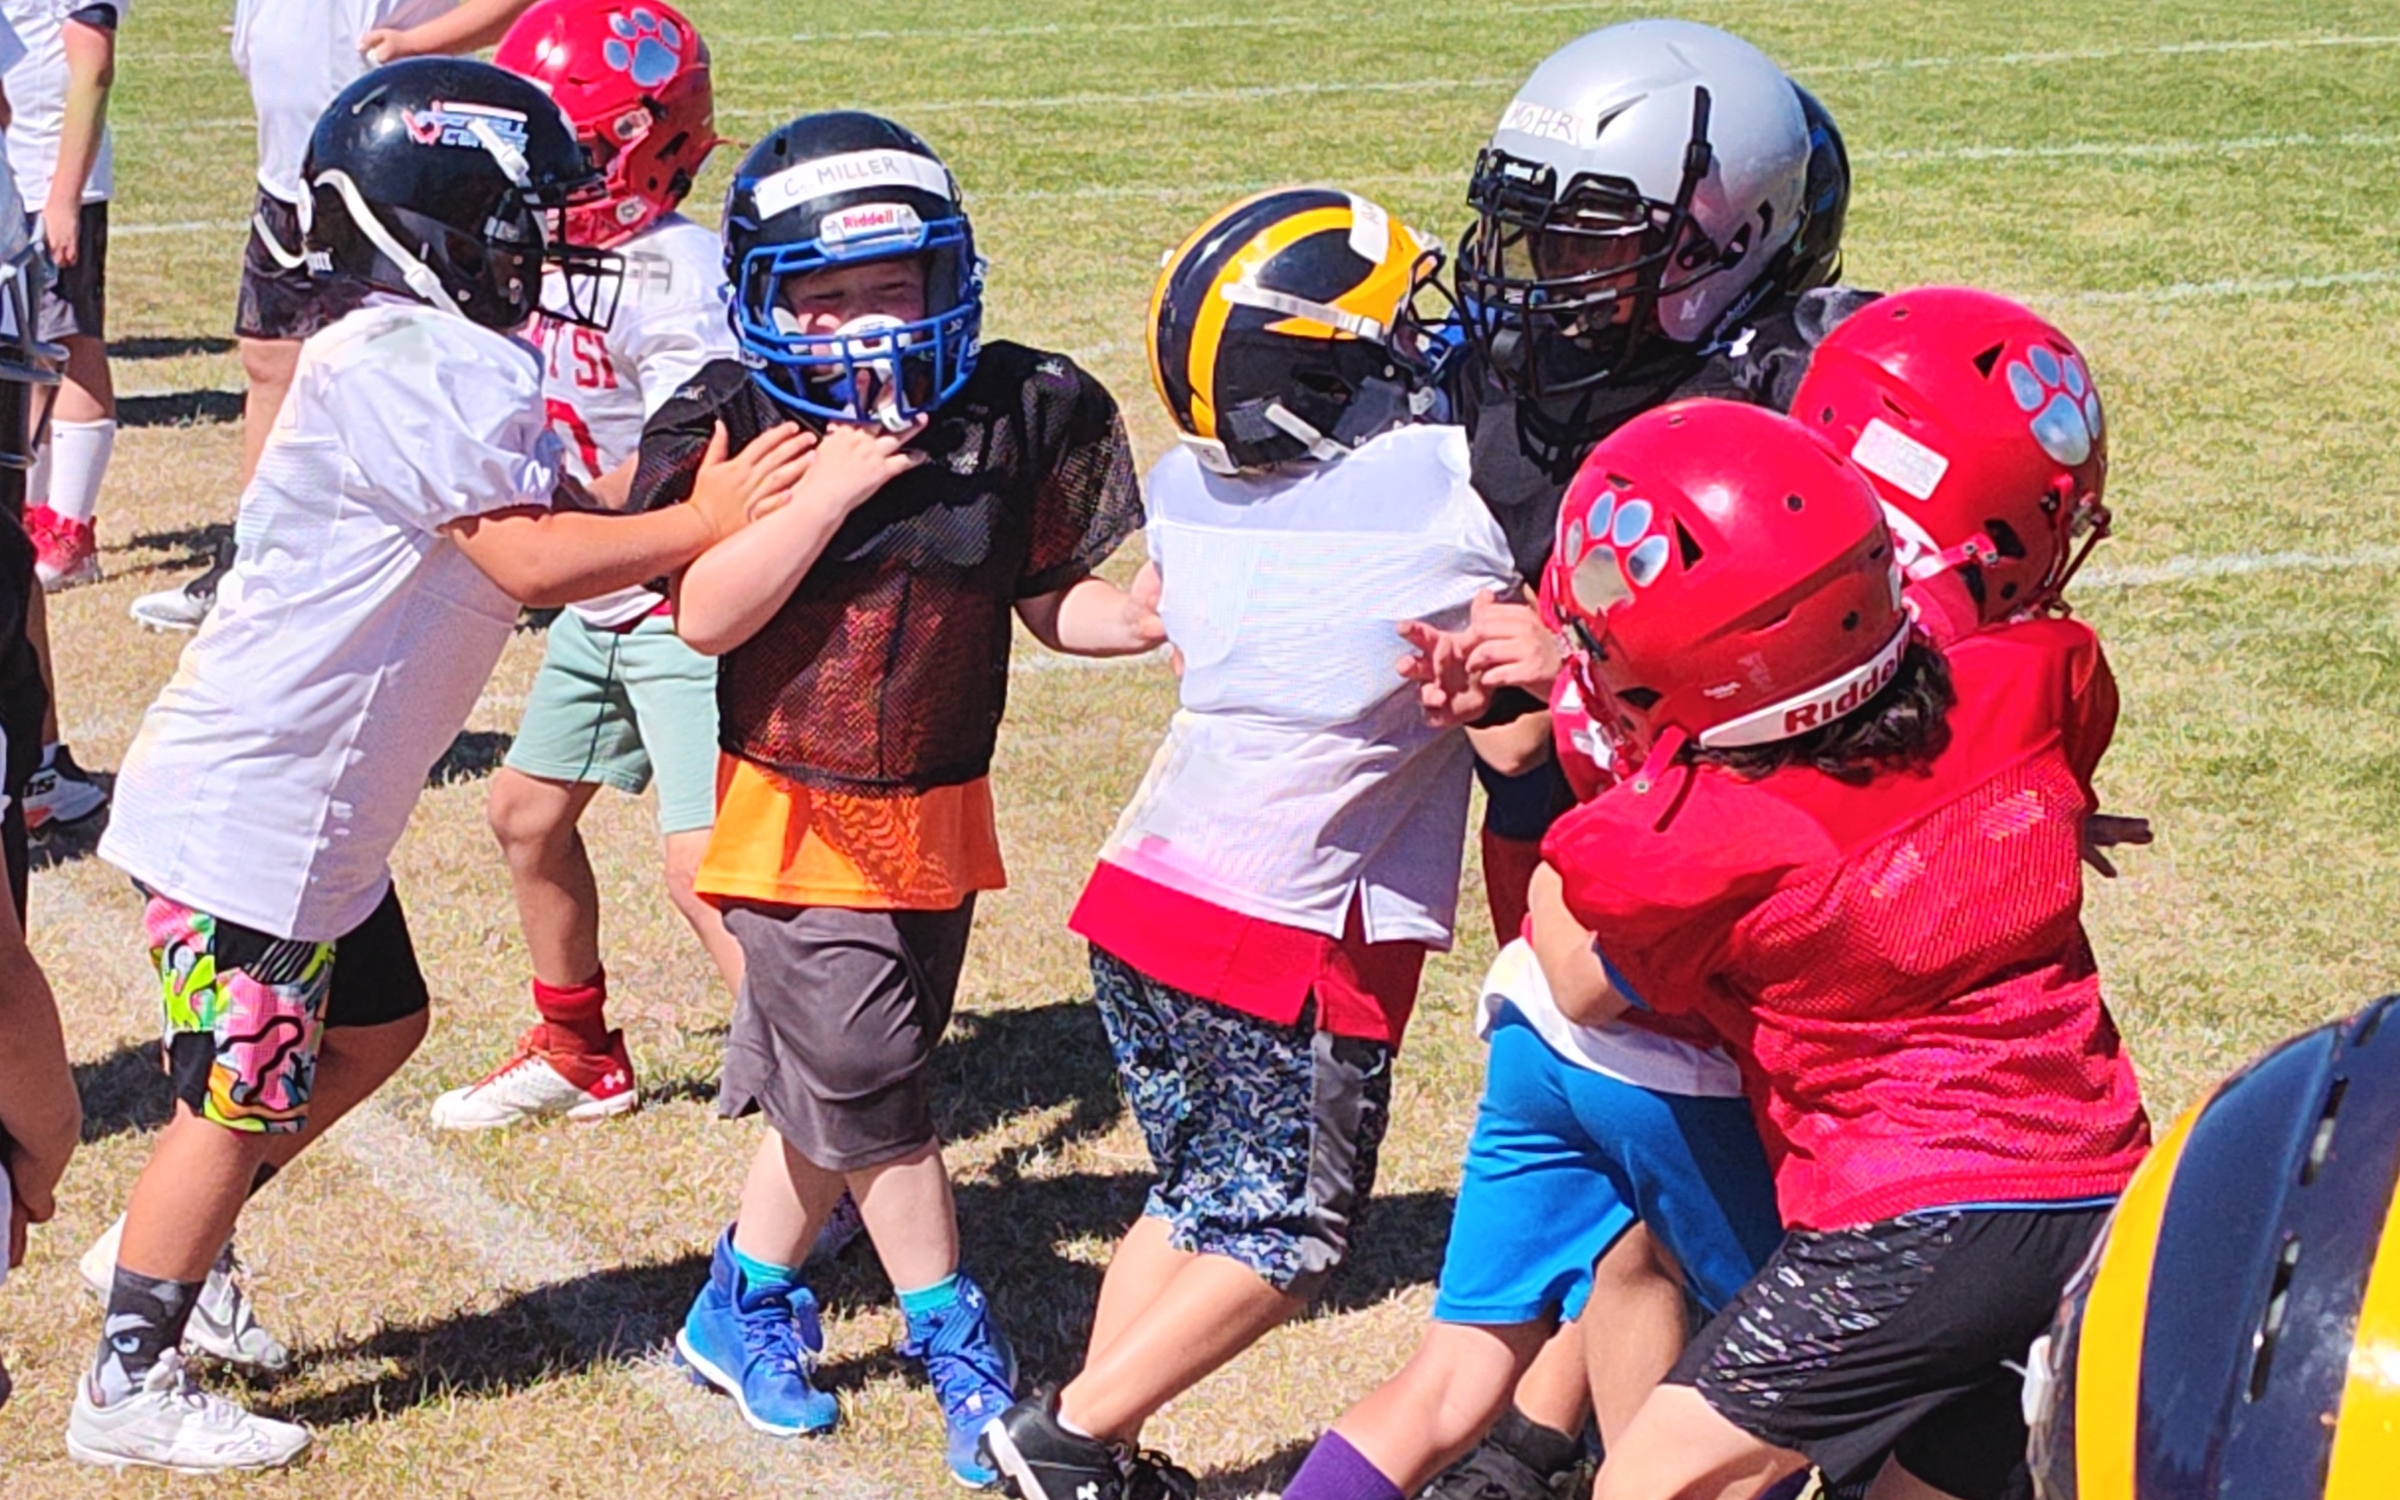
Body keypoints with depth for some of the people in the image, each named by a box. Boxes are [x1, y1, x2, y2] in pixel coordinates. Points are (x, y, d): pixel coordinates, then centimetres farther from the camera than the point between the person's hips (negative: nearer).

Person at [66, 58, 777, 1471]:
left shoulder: (462, 364, 9)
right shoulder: (403, 372, -23)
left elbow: (558, 515, 7)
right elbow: (528, 562, -26)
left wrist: (707, 495, -4)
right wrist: (703, 522, -20)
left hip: (321, 804, 10)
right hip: (250, 805, -10)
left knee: (373, 1028, 21)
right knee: (241, 1090, 1)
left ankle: (170, 1253, 34)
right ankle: (132, 1383, 14)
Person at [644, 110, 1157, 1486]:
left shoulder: (1008, 420, -3)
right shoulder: (745, 430, -11)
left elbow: (1047, 597, 7)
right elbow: (704, 616, -21)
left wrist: (1132, 619, -14)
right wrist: (829, 488, -25)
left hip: (938, 816, 4)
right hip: (796, 814, -3)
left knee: (839, 1091, 13)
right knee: (871, 1089, -3)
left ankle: (745, 1308, 31)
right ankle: (961, 1350, 11)